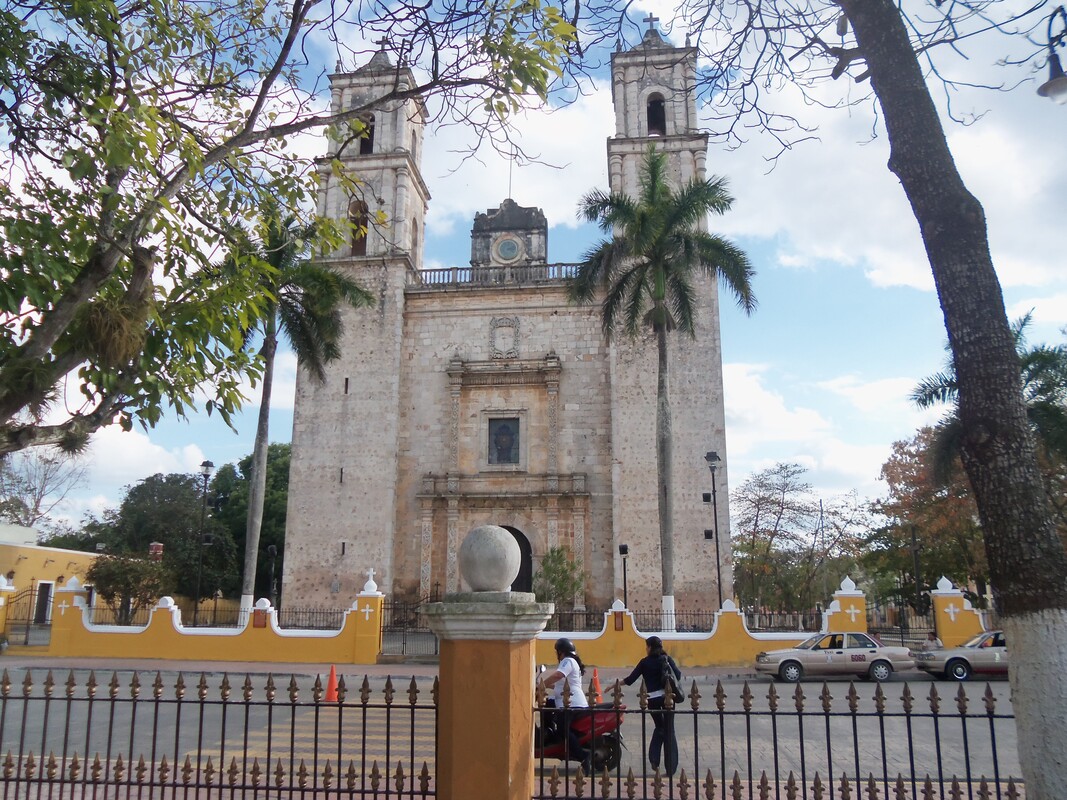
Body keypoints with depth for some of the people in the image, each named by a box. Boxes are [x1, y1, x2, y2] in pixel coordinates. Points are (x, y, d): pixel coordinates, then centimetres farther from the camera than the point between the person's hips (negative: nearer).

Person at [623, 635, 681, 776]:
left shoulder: (645, 662, 1)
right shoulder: (667, 659, 3)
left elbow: (630, 679, 0)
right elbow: (678, 675, -7)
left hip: (652, 699, 0)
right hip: (667, 697, 0)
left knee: (659, 727, 21)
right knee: (669, 731, 7)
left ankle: (654, 759, 9)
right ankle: (671, 767, 5)